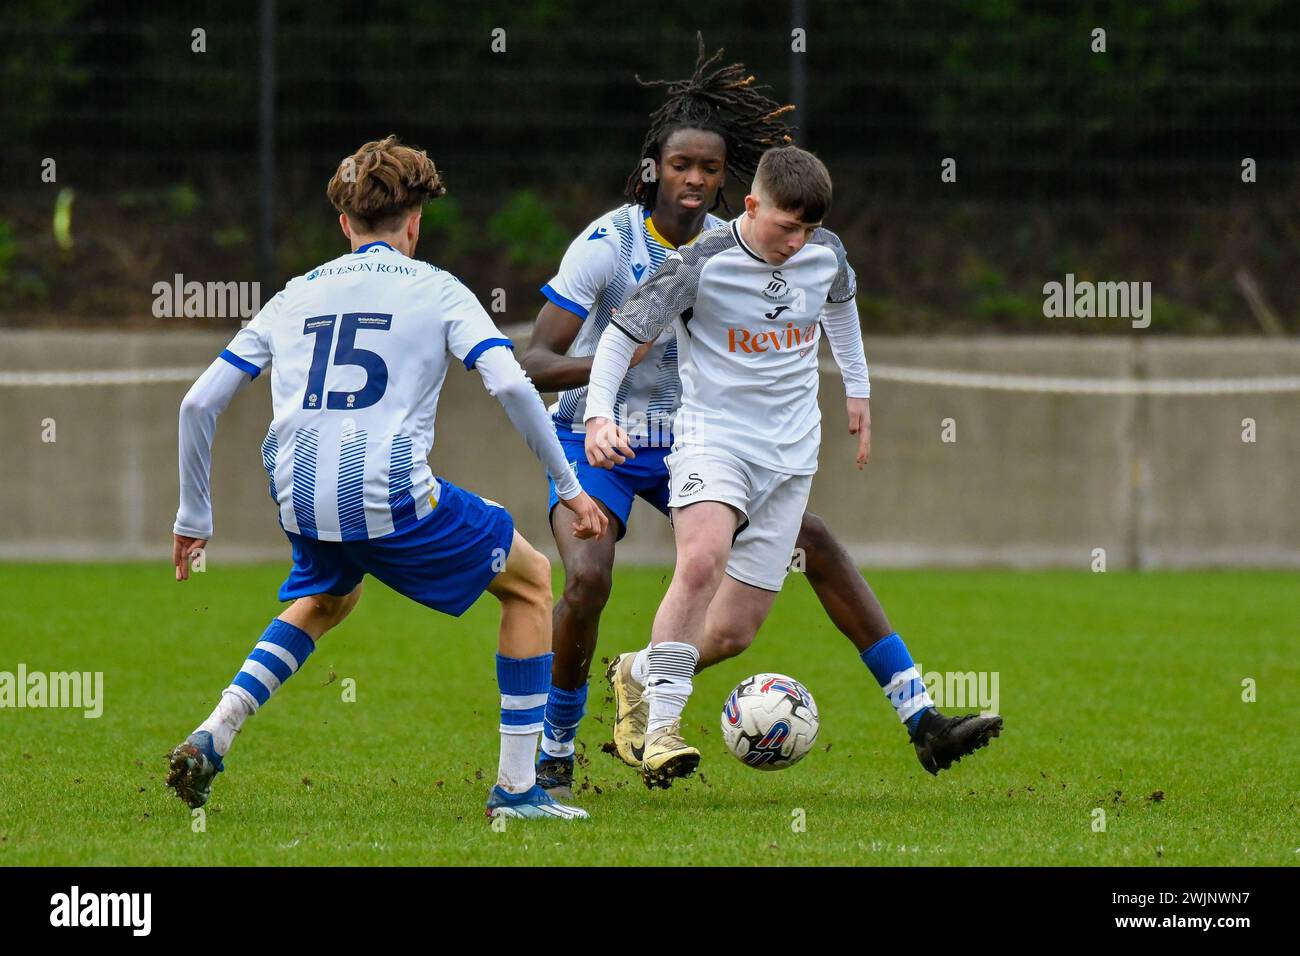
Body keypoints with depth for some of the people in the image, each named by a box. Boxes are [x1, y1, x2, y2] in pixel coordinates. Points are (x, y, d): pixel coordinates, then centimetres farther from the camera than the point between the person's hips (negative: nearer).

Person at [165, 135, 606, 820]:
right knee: (530, 580, 18)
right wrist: (569, 487, 3)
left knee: (328, 598, 38)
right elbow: (510, 385, -7)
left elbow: (198, 404, 16)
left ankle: (212, 737, 17)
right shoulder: (435, 290, 8)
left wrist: (193, 517, 27)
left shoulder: (294, 297, 19)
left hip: (301, 502, 5)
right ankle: (517, 787, 11)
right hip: (393, 497, -5)